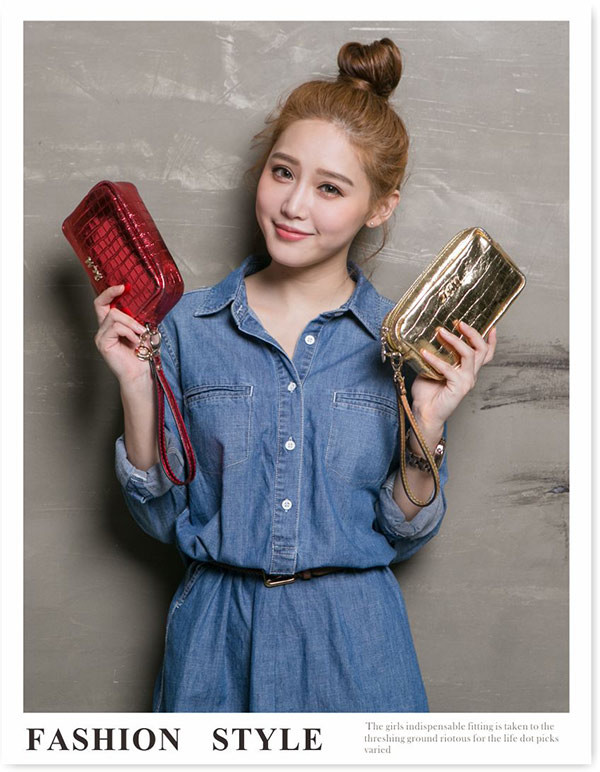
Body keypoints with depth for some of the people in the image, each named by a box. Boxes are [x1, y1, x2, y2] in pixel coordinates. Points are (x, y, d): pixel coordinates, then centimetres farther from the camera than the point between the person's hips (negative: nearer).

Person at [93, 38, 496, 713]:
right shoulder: (191, 325, -4)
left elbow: (401, 537, -1)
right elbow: (163, 517, -1)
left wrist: (426, 428, -16)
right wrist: (137, 389, -12)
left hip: (352, 638, 0)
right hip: (215, 634, 1)